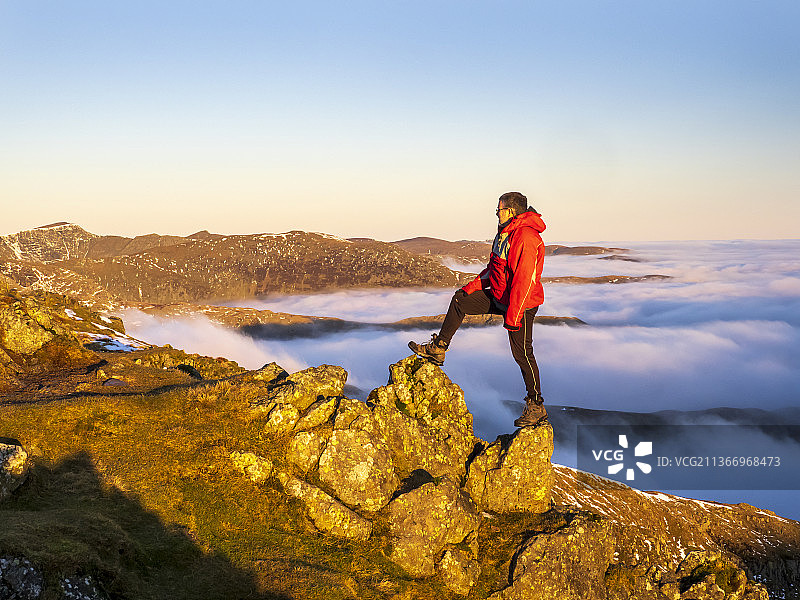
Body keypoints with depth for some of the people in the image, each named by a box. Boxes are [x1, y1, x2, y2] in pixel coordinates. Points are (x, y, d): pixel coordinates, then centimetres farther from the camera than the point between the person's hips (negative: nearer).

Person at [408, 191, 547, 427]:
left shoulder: (526, 238, -24)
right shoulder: (504, 233, 10)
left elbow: (524, 280, -27)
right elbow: (494, 268, 19)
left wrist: (512, 316, -27)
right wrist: (472, 286, 13)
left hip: (521, 304, -10)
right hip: (499, 297, 10)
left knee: (522, 353, -3)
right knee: (459, 300, 12)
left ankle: (536, 406, 10)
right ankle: (437, 349, 19)